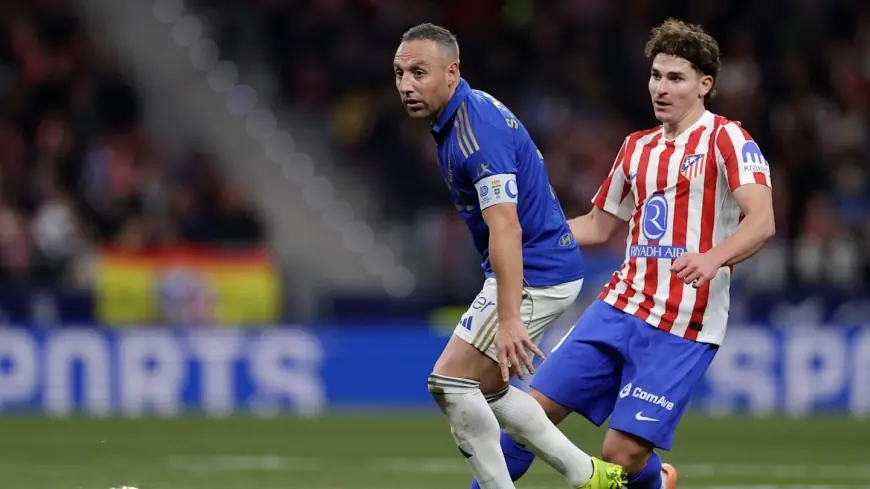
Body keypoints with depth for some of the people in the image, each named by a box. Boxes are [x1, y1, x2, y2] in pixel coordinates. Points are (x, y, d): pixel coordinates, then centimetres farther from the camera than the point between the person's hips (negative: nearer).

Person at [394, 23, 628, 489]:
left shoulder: (477, 131, -24)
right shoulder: (469, 111, 9)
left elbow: (506, 228, -31)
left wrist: (508, 320, -38)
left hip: (534, 276, -11)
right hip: (540, 269, 11)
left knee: (450, 381, -12)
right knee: (486, 389, 17)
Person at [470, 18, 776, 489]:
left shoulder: (726, 139, -6)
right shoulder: (637, 148, 16)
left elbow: (761, 220, -19)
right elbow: (599, 226, 26)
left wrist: (712, 259, -38)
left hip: (682, 329, -6)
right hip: (618, 308, 6)